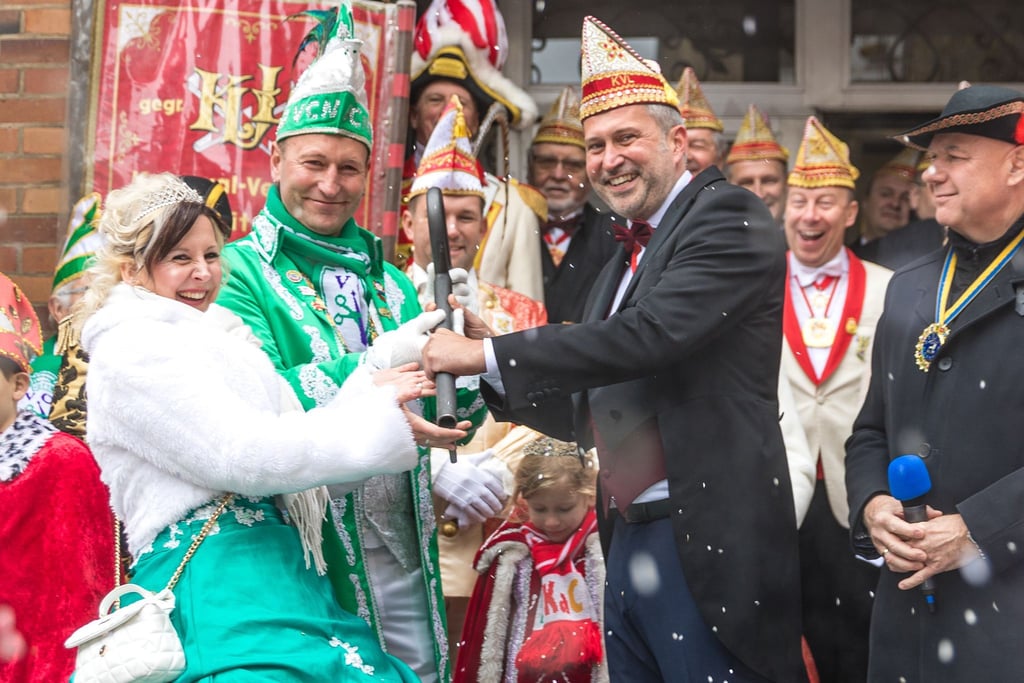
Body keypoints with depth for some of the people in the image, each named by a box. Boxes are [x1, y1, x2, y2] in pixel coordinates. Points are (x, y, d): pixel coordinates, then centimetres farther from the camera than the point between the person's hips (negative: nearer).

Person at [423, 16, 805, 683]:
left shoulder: (729, 217, -7)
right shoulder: (624, 263, 18)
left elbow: (648, 335, -21)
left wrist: (485, 353, -16)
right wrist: (495, 369, 2)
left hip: (706, 547, -8)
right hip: (629, 545, 8)